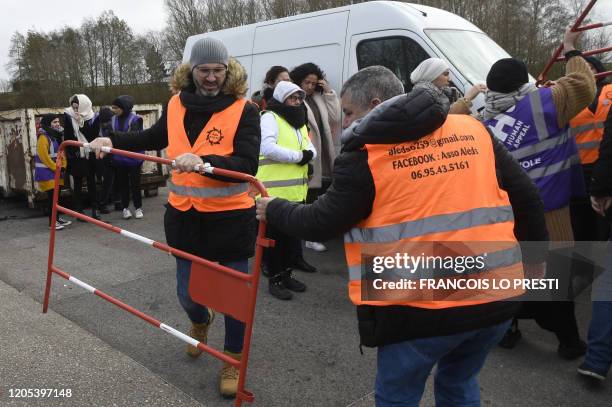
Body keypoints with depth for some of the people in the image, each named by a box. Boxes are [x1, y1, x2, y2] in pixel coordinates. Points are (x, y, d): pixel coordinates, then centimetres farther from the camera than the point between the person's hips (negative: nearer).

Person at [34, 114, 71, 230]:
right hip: (46, 173, -9)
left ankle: (57, 218, 24)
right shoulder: (43, 138, -16)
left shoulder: (56, 137, 13)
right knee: (52, 197, -8)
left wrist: (62, 167, 2)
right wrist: (56, 168, -16)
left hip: (56, 172, 9)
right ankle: (52, 222, -3)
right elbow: (44, 157, -21)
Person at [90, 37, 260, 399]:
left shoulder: (244, 110, -10)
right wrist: (113, 140, 13)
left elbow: (247, 165, -21)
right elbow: (155, 138, 23)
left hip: (231, 218, -4)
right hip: (185, 216, 4)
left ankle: (233, 362, 31)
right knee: (187, 292, 16)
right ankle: (201, 322, 53)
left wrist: (202, 162, -35)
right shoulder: (176, 105, 3)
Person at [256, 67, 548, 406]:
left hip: (423, 307, -5)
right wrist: (534, 255, 24)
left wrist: (273, 210, 15)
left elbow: (319, 224, -3)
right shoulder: (473, 129, 7)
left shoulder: (366, 153, -7)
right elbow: (526, 197, 10)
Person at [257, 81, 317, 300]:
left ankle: (286, 274, 30)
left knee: (292, 235, 16)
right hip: (274, 191, -8)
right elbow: (268, 148, -23)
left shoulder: (300, 122, 19)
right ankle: (275, 279, 14)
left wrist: (308, 155, -11)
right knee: (275, 236, 3)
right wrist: (298, 156, -16)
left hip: (296, 190, 8)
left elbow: (312, 149, 13)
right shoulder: (270, 118, -8)